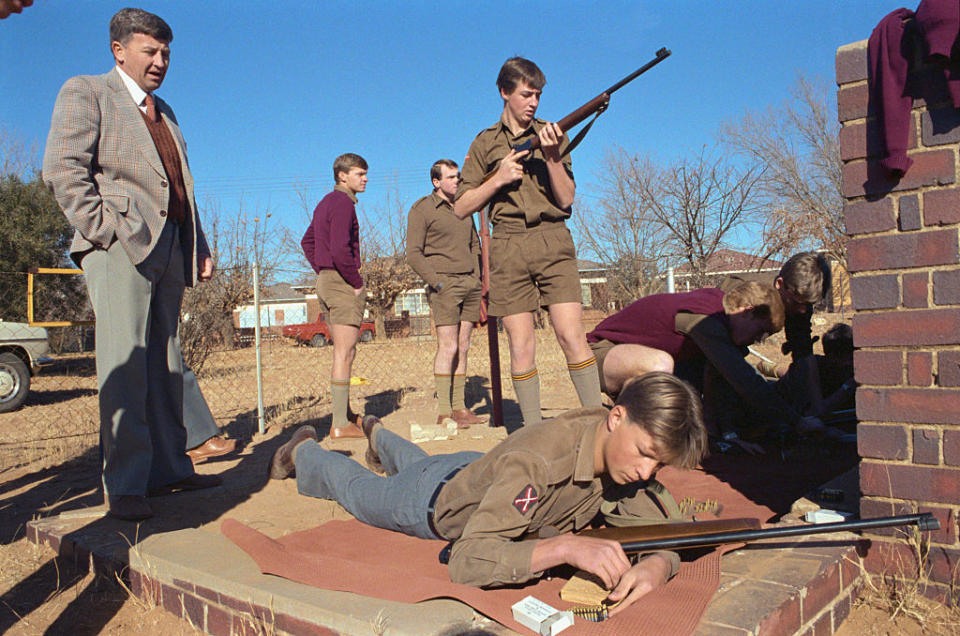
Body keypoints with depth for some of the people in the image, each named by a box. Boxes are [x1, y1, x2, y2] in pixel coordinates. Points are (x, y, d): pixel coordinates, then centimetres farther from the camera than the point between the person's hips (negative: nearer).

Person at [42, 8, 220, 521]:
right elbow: (62, 169, -6)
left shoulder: (164, 112, 27)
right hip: (120, 245, -7)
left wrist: (200, 246, 17)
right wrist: (104, 230, -14)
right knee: (125, 362, -10)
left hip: (168, 247, 7)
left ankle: (169, 468, 11)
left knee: (165, 363, 6)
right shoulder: (84, 92, 6)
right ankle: (123, 484, -6)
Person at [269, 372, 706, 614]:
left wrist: (657, 564, -48)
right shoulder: (534, 461, -50)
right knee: (356, 487, 27)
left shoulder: (625, 452, -29)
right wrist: (567, 547, -65)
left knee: (420, 465, 40)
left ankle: (380, 437, 69)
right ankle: (305, 451, 55)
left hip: (481, 470, 6)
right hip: (437, 503, -5)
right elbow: (466, 561, -54)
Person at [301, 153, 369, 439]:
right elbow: (341, 249, -24)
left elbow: (308, 241, 27)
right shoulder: (343, 203, -13)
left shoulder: (325, 203, 18)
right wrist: (357, 283, -15)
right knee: (344, 354, -8)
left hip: (326, 280, 10)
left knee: (343, 352, 16)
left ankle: (345, 413, 24)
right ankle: (340, 424, -5)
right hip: (343, 284, -10)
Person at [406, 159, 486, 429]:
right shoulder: (422, 209, -2)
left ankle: (459, 407, 10)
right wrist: (437, 283, -14)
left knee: (463, 348, 5)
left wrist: (477, 280, 12)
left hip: (470, 283, 6)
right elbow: (414, 254, -7)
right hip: (444, 285, -6)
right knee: (448, 347, -11)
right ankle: (444, 411, -6)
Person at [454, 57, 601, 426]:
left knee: (571, 336, -10)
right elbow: (461, 207, 9)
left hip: (553, 243, 0)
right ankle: (533, 433, 8)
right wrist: (499, 178, -4)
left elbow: (566, 199, 5)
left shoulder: (552, 136, 13)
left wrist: (552, 157, -10)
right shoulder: (485, 144, 13)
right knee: (521, 348, 0)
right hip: (509, 248, 0)